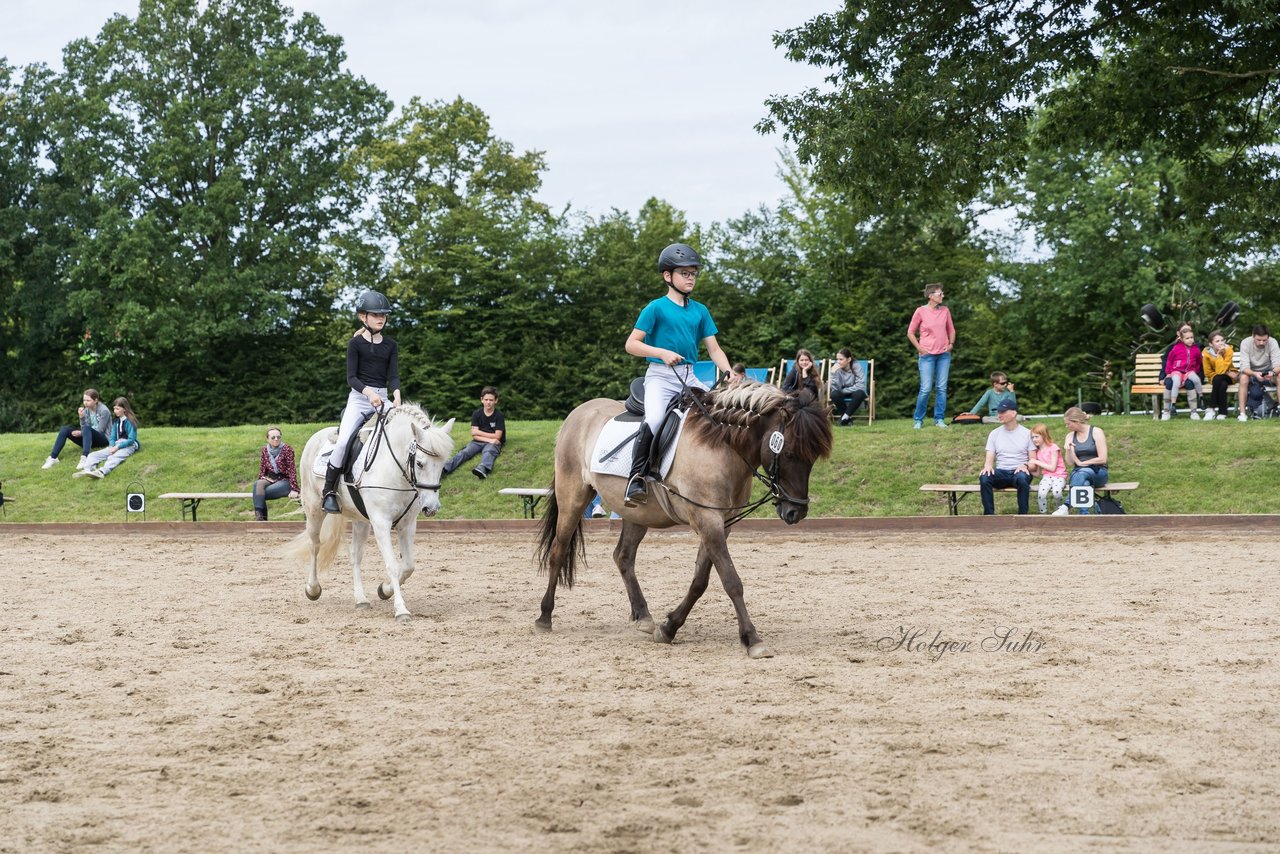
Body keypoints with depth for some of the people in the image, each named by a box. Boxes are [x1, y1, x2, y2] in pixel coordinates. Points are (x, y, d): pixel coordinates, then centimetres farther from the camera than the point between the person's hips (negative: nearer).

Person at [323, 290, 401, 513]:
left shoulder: (391, 346, 9)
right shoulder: (355, 343, -1)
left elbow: (393, 375, 0)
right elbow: (351, 377, -8)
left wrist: (396, 394, -22)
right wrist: (368, 392, -26)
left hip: (383, 399, 4)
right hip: (359, 397, -4)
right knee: (343, 442, -22)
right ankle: (329, 491, -11)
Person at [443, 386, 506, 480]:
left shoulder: (499, 416, -1)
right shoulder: (476, 414, 6)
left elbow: (497, 436, -7)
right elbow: (474, 435, -1)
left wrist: (479, 432, -3)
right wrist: (489, 439, -15)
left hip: (493, 443, -3)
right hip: (478, 442, 3)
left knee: (488, 452, -37)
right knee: (465, 452, -26)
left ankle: (482, 469, -73)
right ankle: (445, 468, -52)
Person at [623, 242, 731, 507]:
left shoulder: (700, 311, 12)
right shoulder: (656, 308, -2)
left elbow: (714, 349, 12)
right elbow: (631, 344, -4)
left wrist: (729, 373, -5)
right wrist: (663, 352, -17)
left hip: (689, 378, 5)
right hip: (660, 376, -5)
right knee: (654, 420, -31)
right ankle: (637, 476, -22)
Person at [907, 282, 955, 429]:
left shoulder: (945, 310, 7)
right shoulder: (921, 311, -5)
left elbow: (951, 330, 18)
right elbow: (910, 332, 2)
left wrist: (951, 343, 3)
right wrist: (919, 348, -6)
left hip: (944, 354, 4)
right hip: (927, 355, -4)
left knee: (941, 388, 3)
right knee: (926, 389, -8)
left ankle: (939, 419, 11)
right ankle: (919, 420, 4)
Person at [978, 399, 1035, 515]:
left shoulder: (1027, 433, 5)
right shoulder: (995, 434, 12)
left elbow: (1033, 460, 2)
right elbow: (989, 459, 6)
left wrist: (1025, 466, -21)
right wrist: (988, 466, -19)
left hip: (1019, 471, -2)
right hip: (1001, 472, 2)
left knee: (1022, 478, -40)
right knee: (984, 477, -31)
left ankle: (1022, 515, -29)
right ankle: (989, 514, -26)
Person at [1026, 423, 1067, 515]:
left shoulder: (1053, 448, -4)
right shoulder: (1038, 452, 15)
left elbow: (1052, 468, -10)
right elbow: (1037, 471, 15)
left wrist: (1037, 462, -8)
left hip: (1059, 475, -4)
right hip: (1046, 476, 4)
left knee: (1056, 491, -35)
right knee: (1041, 493, -30)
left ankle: (1060, 507, -3)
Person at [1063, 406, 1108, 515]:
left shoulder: (1096, 432, -2)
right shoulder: (1070, 436, 11)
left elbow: (1102, 459, -9)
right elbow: (1071, 462, 1)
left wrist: (1081, 463, -3)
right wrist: (1068, 450, -18)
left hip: (1098, 473, -2)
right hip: (1078, 472, 2)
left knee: (1082, 473, -39)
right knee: (1084, 483, -37)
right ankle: (1084, 518, -54)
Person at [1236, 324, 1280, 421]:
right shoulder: (1246, 343, -22)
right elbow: (1244, 367, -28)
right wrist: (1255, 374, -49)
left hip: (1267, 372, 1)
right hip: (1251, 372, -1)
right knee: (1244, 377, -35)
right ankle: (1242, 412, -31)